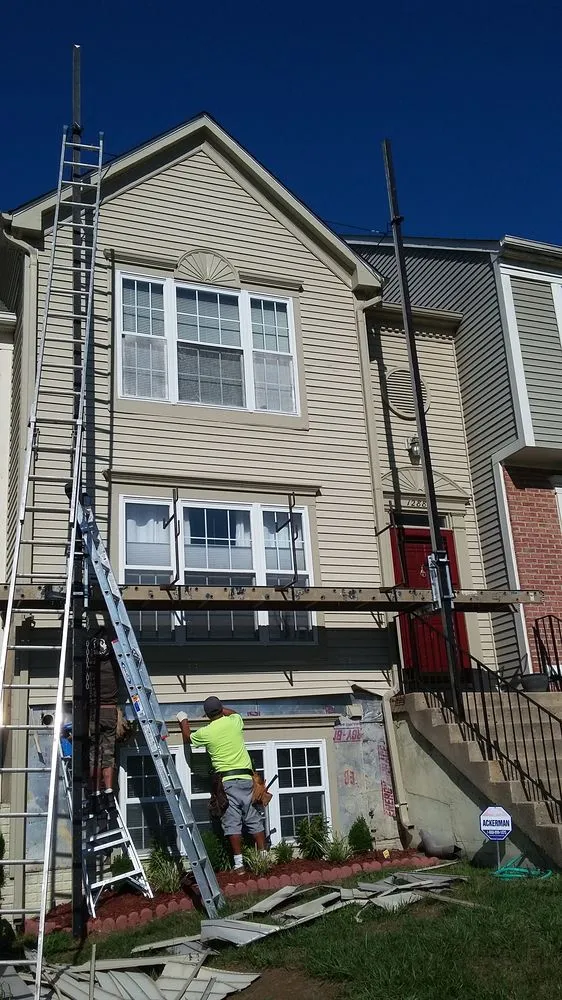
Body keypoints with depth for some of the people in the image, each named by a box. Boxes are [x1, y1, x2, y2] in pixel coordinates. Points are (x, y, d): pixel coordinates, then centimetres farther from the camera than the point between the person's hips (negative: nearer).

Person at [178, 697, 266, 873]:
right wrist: (221, 709, 44)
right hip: (246, 778, 3)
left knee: (232, 823, -1)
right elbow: (234, 713, 32)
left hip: (226, 781, -3)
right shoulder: (235, 721, 4)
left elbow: (187, 739, 21)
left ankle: (239, 863, -3)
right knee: (254, 820, 7)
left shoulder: (205, 733, -2)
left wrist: (183, 722, 38)